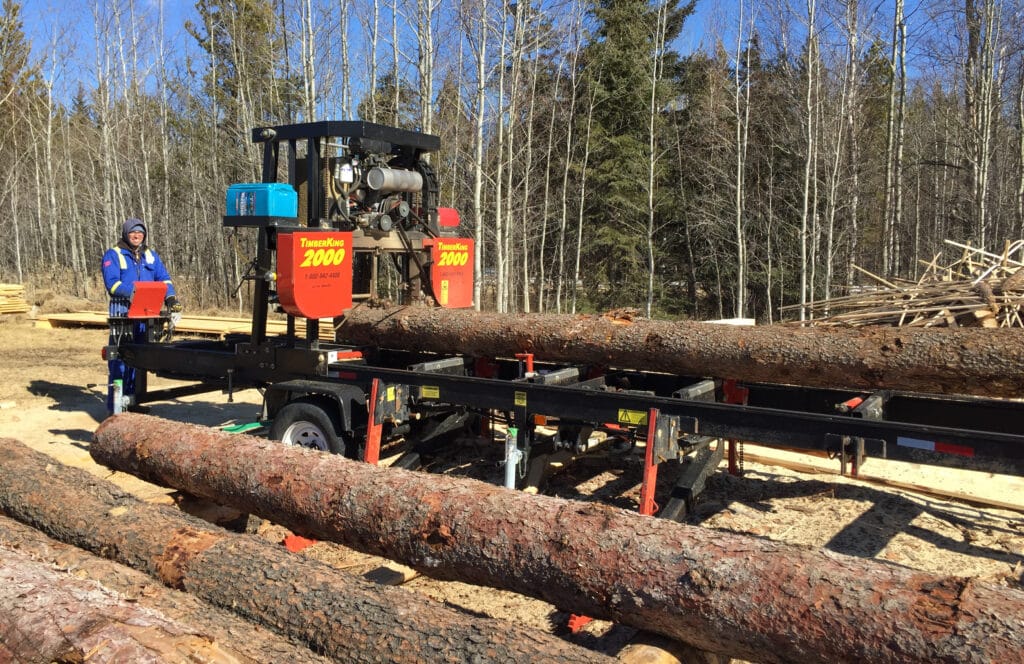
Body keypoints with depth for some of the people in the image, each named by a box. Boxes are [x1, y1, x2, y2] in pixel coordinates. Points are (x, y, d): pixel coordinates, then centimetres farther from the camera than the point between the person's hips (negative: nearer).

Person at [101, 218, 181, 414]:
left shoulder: (151, 256, 17)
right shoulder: (113, 255, 2)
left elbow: (164, 279, 8)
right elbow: (112, 283, -11)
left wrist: (171, 298, -9)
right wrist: (132, 292, -26)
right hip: (122, 311, -5)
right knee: (120, 359, -7)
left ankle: (133, 400, 19)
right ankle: (115, 406, -2)